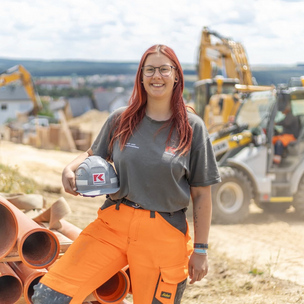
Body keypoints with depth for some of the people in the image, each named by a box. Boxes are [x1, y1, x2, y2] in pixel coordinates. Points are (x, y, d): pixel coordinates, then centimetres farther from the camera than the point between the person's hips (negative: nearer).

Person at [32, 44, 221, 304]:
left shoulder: (192, 128, 0)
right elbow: (94, 154, 21)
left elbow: (202, 194, 1)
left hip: (163, 234, -2)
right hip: (113, 224, 2)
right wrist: (70, 169, -2)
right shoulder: (121, 119, 5)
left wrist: (200, 250, 0)